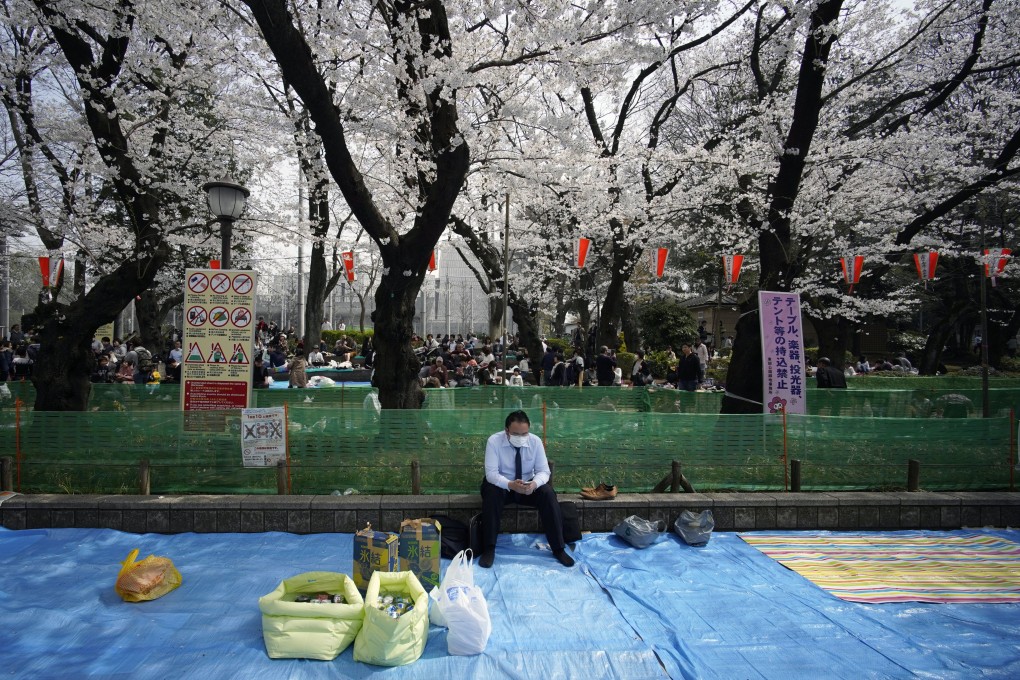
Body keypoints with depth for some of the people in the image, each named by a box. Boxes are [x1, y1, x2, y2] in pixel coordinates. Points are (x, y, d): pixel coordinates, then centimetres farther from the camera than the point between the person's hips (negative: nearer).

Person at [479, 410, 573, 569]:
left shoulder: (535, 441, -12)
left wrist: (534, 483, -36)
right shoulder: (494, 441, -19)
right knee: (491, 493, -35)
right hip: (502, 485, -2)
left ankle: (559, 549, -17)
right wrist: (510, 484, -44)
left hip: (529, 485, 2)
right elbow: (491, 473, -25)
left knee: (548, 493, -26)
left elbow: (544, 471, -12)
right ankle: (489, 549, -27)